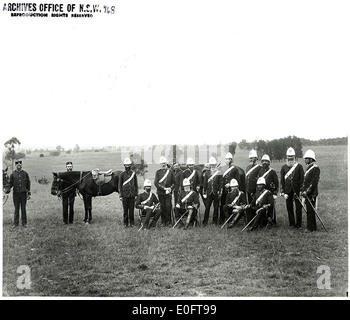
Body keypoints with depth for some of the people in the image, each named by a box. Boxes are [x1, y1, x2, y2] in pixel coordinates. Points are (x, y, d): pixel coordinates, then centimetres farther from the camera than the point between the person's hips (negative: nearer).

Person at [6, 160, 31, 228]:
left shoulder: (25, 173, 2)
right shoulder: (13, 174, 2)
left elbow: (28, 183, 5)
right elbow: (10, 183, 6)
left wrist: (29, 193, 2)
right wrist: (8, 189, -14)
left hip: (23, 193, 0)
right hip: (16, 194, 0)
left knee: (23, 208, 5)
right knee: (16, 209, 6)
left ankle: (24, 223, 13)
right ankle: (16, 223, 13)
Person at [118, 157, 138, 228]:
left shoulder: (133, 174, 5)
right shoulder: (122, 174, 0)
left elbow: (136, 185, 8)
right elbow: (119, 185, 1)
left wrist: (136, 194, 4)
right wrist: (120, 196, -3)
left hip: (132, 195, 1)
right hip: (125, 195, -1)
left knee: (131, 209, 5)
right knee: (125, 210, 3)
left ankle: (131, 223, 14)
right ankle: (125, 223, 11)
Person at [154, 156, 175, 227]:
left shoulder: (170, 171, 7)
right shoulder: (158, 172, 5)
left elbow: (173, 182, 9)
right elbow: (156, 183, -2)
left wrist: (170, 188, -8)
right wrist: (164, 188, -11)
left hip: (168, 192, 0)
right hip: (160, 192, 0)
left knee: (168, 207, -6)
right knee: (162, 207, 2)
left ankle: (169, 222, 1)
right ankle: (163, 222, 10)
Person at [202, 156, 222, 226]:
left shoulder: (219, 173, 3)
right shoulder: (207, 173, 9)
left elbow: (220, 184, 1)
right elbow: (205, 183, 9)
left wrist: (220, 193, -5)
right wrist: (204, 193, 5)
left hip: (216, 193, -1)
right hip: (209, 193, 1)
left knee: (216, 208, 4)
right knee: (207, 207, -2)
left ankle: (215, 221, 14)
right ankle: (205, 222, 3)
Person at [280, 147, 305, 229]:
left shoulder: (299, 166, 1)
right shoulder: (284, 167, 7)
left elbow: (302, 179, -1)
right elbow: (282, 181, 7)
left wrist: (301, 191, -8)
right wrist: (283, 192, 0)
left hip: (297, 190, -2)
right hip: (288, 191, 2)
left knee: (298, 208, -1)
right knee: (289, 208, 6)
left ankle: (298, 225, 6)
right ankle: (292, 224, 16)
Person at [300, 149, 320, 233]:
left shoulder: (315, 169, -11)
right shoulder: (308, 168, 18)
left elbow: (314, 182, -19)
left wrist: (307, 191, -23)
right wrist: (301, 190, 15)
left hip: (312, 194, -9)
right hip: (307, 193, 9)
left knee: (310, 211, -7)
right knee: (309, 211, 12)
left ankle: (311, 228, -2)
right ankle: (312, 227, 19)